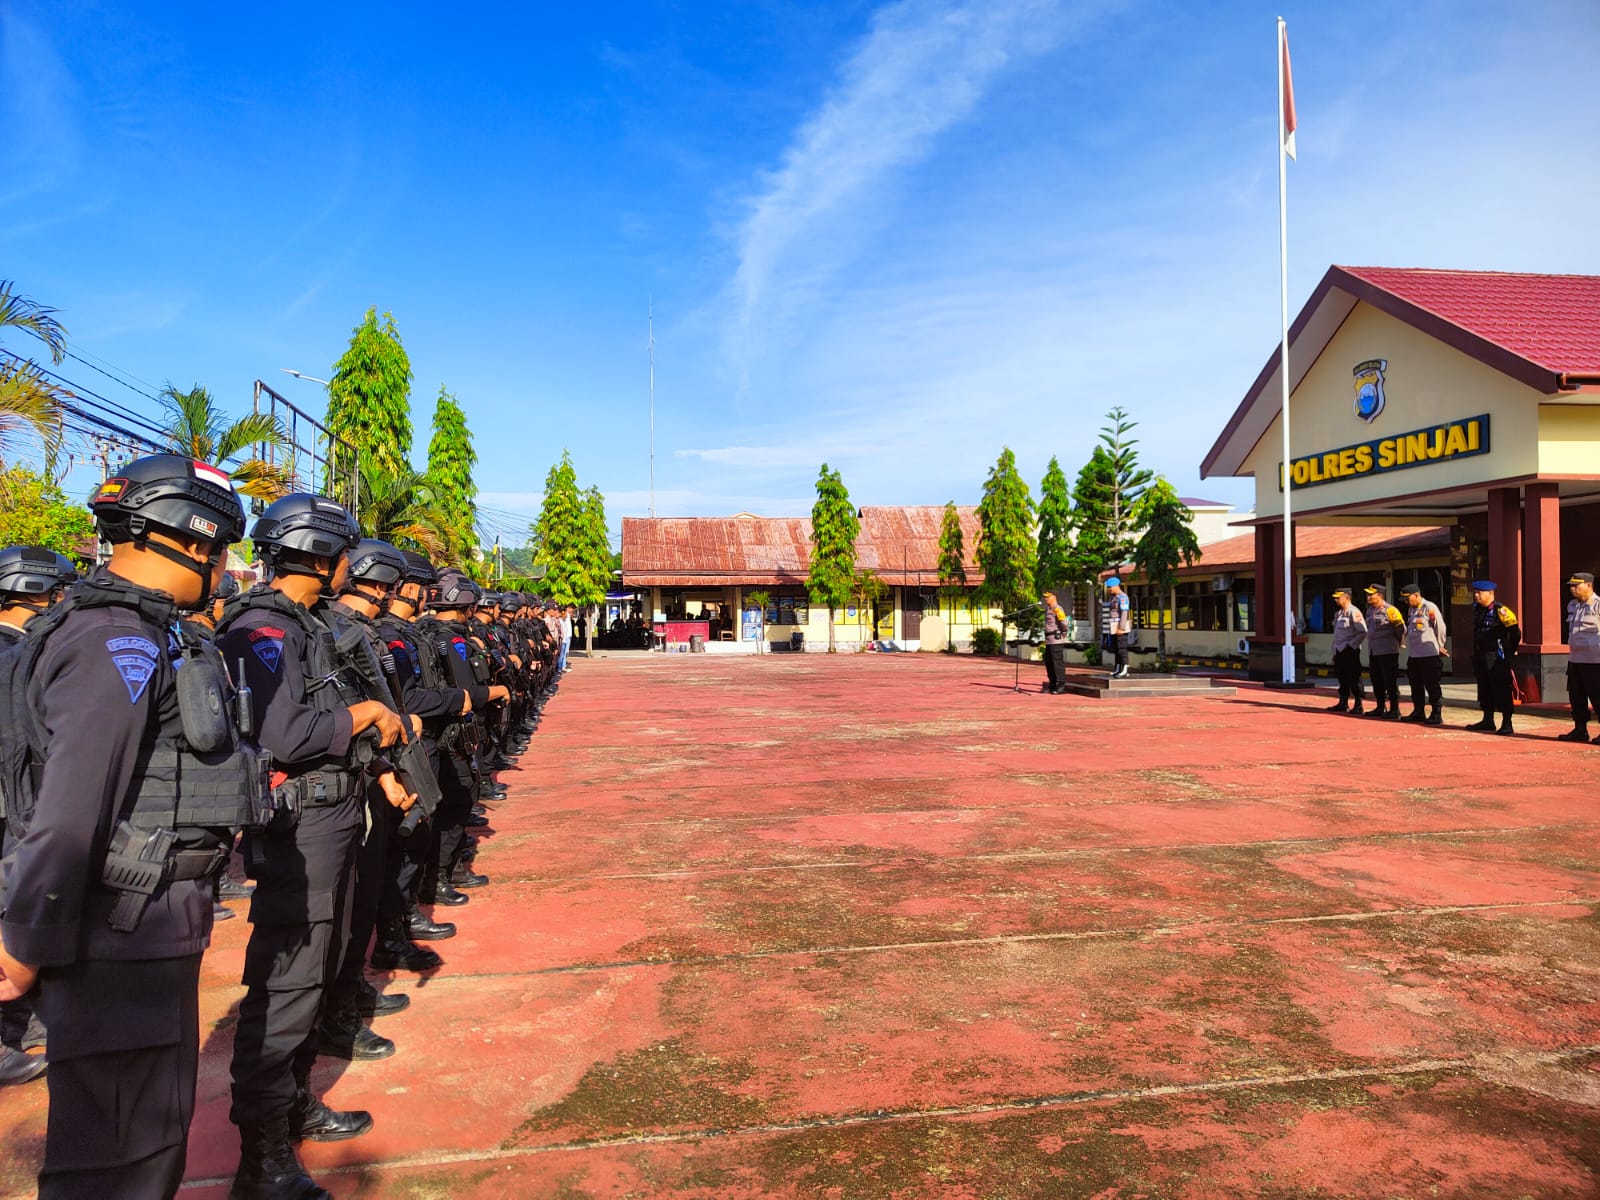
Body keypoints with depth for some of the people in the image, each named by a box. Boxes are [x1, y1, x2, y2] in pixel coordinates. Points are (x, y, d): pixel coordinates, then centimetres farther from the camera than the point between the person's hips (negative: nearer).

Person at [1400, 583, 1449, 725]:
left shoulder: (1429, 607, -11)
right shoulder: (1410, 609, 15)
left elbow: (1440, 627, -9)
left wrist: (1440, 646, -1)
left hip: (1429, 654, -8)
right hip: (1413, 654, 8)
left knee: (1432, 685, -2)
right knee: (1416, 685, 14)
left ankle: (1436, 714, 5)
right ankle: (1418, 712, 24)